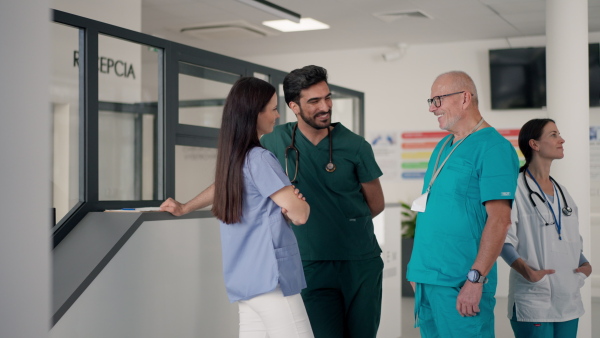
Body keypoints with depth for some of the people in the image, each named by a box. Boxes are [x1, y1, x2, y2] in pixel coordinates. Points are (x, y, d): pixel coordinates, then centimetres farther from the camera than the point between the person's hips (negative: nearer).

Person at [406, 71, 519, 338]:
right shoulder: (442, 147, 16)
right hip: (426, 279, 8)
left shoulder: (493, 147, -10)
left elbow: (499, 219, -17)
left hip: (460, 284, -8)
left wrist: (475, 279, -21)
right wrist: (417, 269, 17)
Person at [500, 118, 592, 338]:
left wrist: (585, 264, 5)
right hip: (533, 302, -7)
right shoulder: (516, 189, -8)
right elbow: (503, 240, -13)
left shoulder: (562, 192, 16)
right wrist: (526, 270, -26)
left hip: (569, 301, 7)